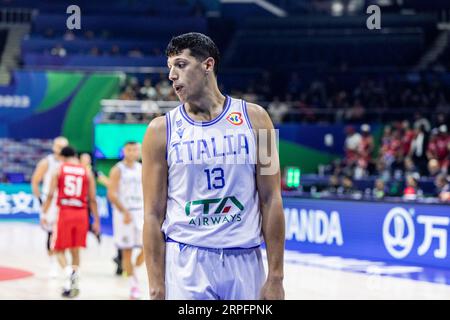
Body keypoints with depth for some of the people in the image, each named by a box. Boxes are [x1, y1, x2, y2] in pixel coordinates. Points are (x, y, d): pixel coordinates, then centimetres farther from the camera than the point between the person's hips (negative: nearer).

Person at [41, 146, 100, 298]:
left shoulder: (59, 169, 3)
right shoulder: (87, 172, 6)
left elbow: (50, 194, -3)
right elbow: (92, 199, 4)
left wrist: (44, 214, 2)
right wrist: (96, 220, 9)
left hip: (64, 212, -2)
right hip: (81, 214, 2)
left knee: (59, 250, 9)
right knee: (75, 250, 15)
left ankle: (69, 271, -19)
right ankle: (73, 284, 7)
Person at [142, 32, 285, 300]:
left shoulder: (254, 118, 3)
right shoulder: (162, 130, 1)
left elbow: (271, 200, 2)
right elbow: (153, 215, 0)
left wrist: (276, 277, -3)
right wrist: (157, 288, -6)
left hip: (245, 261, 1)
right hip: (185, 263, -1)